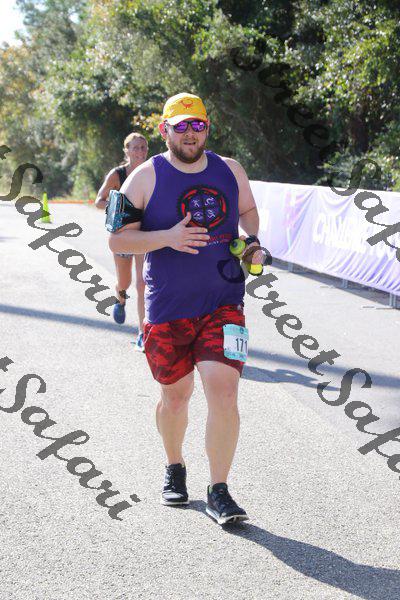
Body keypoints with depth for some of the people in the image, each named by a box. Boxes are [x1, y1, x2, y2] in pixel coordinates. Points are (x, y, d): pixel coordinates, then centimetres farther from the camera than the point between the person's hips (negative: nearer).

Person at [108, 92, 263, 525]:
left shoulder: (229, 170, 7)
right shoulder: (147, 177, -3)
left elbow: (247, 209, 25)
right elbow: (117, 240, -6)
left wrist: (252, 242, 4)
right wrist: (167, 238, -22)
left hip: (223, 304, 1)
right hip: (168, 307, -1)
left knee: (223, 391, -12)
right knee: (175, 394, 11)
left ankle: (218, 492, -2)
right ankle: (174, 468, 39)